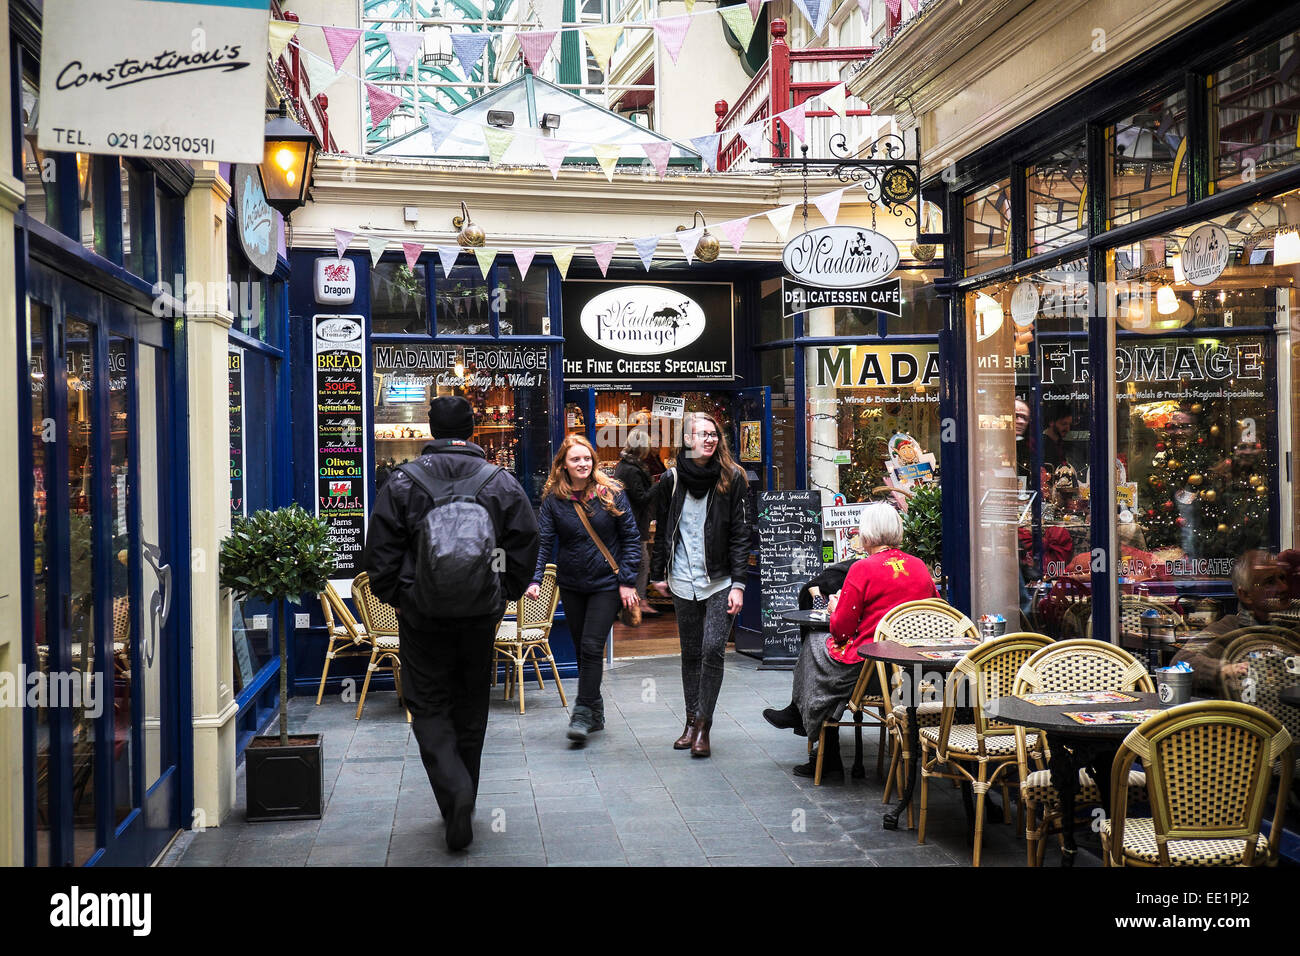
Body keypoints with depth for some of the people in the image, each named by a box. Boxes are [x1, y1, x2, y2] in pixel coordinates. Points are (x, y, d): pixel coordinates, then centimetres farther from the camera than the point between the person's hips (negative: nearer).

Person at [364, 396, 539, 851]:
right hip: (481, 614, 2)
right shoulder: (502, 482, -1)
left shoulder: (402, 481, -5)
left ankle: (455, 791, -15)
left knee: (429, 707, 6)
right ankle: (462, 805, 26)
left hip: (422, 613, -2)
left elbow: (380, 549, -4)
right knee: (471, 707, 15)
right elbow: (526, 545, 2)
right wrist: (503, 594, 13)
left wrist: (393, 595, 9)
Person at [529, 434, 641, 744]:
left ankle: (582, 715, -4)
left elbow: (631, 538, -2)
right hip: (571, 585, 3)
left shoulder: (611, 493, -6)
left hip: (607, 584, -3)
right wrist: (535, 579, -21)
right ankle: (595, 713, 24)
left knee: (592, 646, -10)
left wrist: (627, 581, -7)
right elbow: (543, 541, -6)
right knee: (581, 648, 10)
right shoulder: (554, 499, -3)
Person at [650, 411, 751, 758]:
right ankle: (692, 721, 21)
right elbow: (662, 531, 13)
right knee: (691, 653, 10)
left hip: (720, 580, -2)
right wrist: (658, 574, 13)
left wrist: (738, 583, -9)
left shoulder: (731, 478, -3)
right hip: (683, 582, 3)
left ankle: (702, 724, 0)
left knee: (713, 650, -11)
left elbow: (740, 534, -3)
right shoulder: (671, 479, 4)